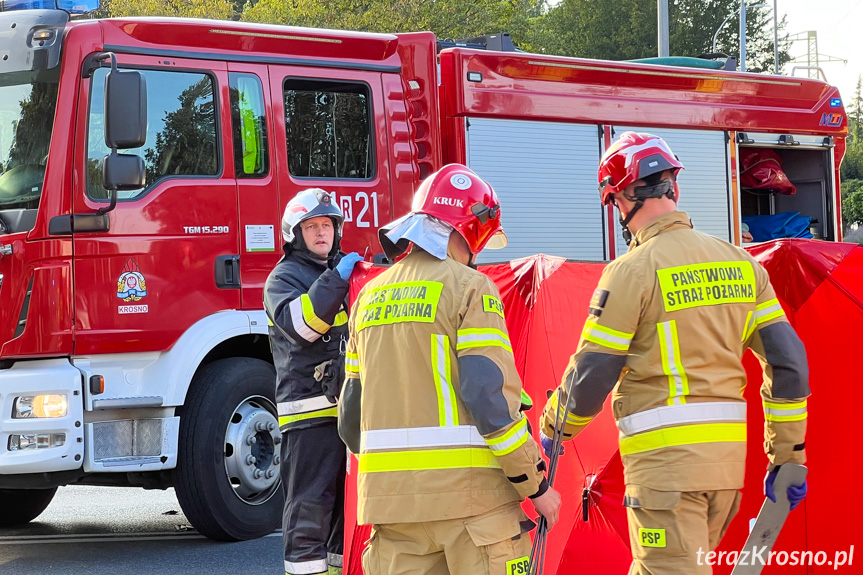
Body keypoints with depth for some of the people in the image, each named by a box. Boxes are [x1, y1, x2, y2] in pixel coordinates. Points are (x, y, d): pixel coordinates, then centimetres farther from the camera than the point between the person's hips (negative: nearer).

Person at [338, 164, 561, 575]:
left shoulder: (370, 296, 15)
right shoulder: (469, 288, -5)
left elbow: (352, 414, 18)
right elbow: (491, 397, -15)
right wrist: (535, 483, -8)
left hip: (390, 496, 6)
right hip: (468, 494, -6)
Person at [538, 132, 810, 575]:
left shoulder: (633, 270, -9)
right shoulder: (739, 262, 9)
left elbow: (591, 375, -8)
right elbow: (788, 361, 7)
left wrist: (553, 429, 11)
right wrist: (787, 457, 14)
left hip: (665, 456, -7)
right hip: (728, 456, 7)